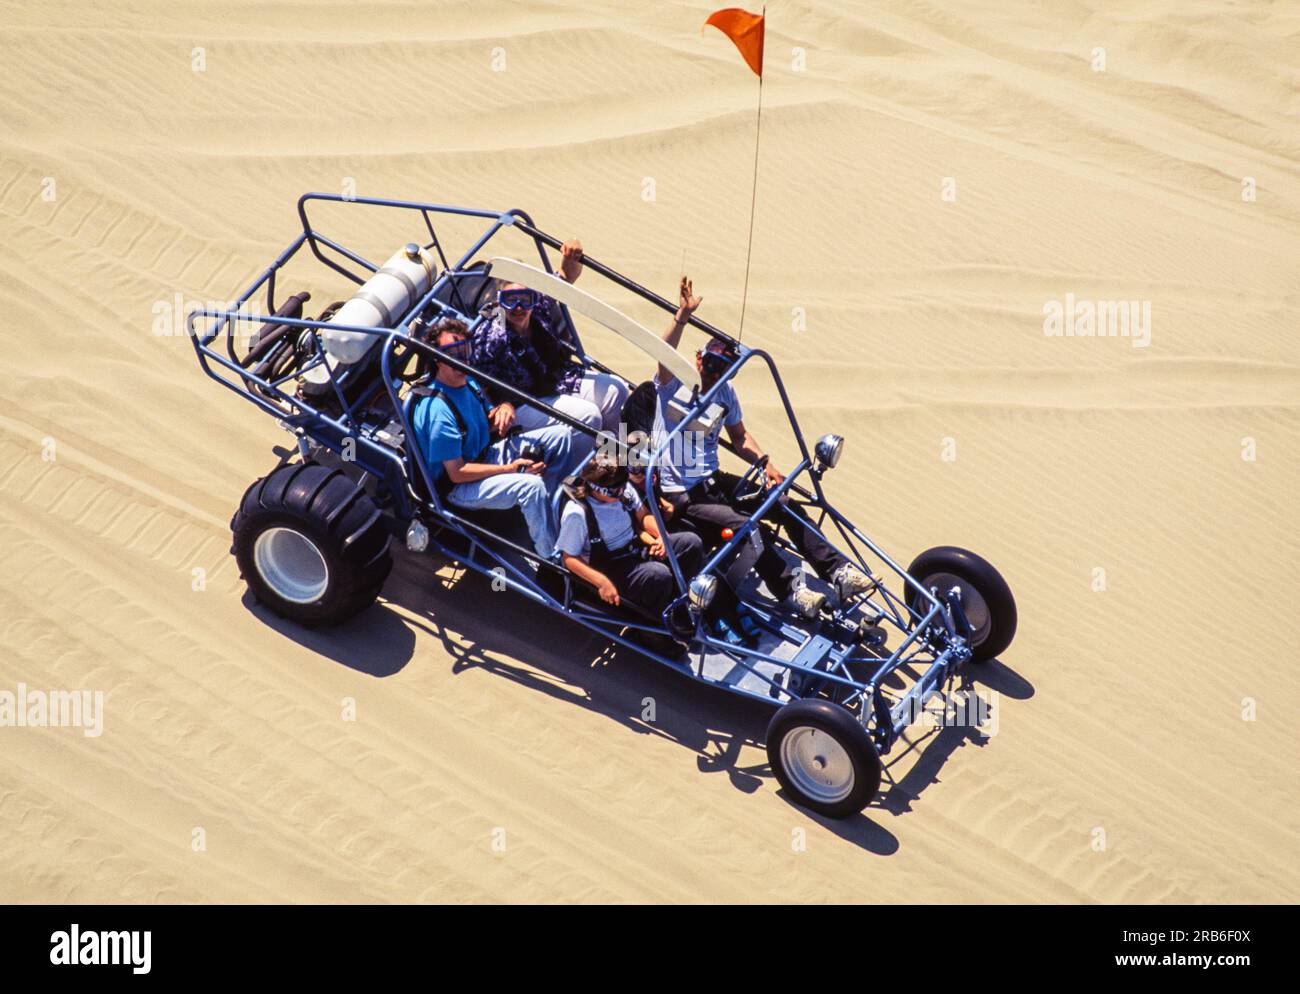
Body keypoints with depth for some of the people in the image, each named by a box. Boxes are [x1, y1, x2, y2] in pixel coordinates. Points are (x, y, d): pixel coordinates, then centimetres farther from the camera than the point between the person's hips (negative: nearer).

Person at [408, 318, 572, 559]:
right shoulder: (437, 410, -28)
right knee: (530, 485, -35)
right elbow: (457, 473, -25)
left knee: (560, 435, 3)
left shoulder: (468, 381, 0)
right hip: (458, 487, -9)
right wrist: (510, 469, -23)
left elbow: (488, 422, 16)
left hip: (486, 455, 9)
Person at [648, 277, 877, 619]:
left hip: (712, 481, 7)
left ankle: (837, 571, 2)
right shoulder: (674, 386, -11)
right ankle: (790, 590, -14)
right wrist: (682, 317, -49)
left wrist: (765, 463, 1)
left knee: (783, 505, -4)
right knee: (746, 525, -27)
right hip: (680, 496, -7)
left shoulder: (725, 393, 8)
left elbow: (740, 436, 19)